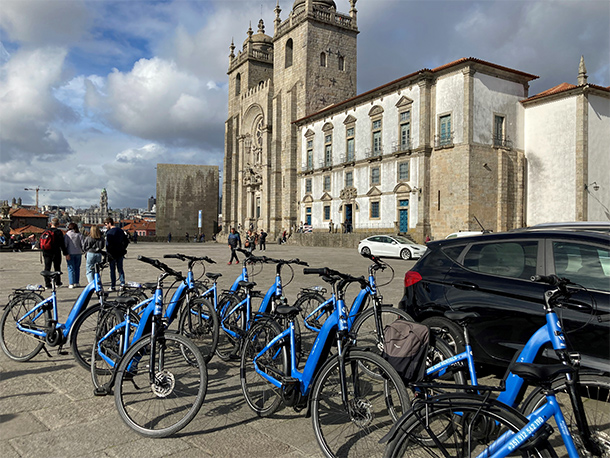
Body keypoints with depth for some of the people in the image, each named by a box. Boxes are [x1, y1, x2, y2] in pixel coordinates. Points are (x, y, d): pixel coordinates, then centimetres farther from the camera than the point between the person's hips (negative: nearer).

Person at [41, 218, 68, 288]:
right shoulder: (59, 232, -10)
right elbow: (62, 244, -11)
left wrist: (43, 252, 23)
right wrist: (66, 254, -6)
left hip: (46, 253, 3)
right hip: (56, 253, -3)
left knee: (47, 268, 7)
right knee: (57, 268, 10)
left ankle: (47, 283, 5)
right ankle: (58, 282, 18)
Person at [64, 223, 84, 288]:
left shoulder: (67, 234, -4)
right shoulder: (79, 234, 3)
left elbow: (65, 244, -9)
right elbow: (82, 244, 1)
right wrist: (81, 250, 15)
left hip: (70, 253, -3)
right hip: (78, 253, 3)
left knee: (71, 268, 1)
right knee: (77, 268, 12)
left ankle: (71, 284, -1)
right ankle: (77, 283, 15)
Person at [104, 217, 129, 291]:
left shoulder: (109, 232, -13)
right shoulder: (120, 230, 9)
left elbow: (108, 244, -18)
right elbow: (127, 241, 14)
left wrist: (107, 254, -12)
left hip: (112, 254, -6)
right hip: (120, 253, 6)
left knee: (112, 270, 2)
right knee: (120, 268, 13)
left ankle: (113, 286, 5)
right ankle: (122, 284, 8)